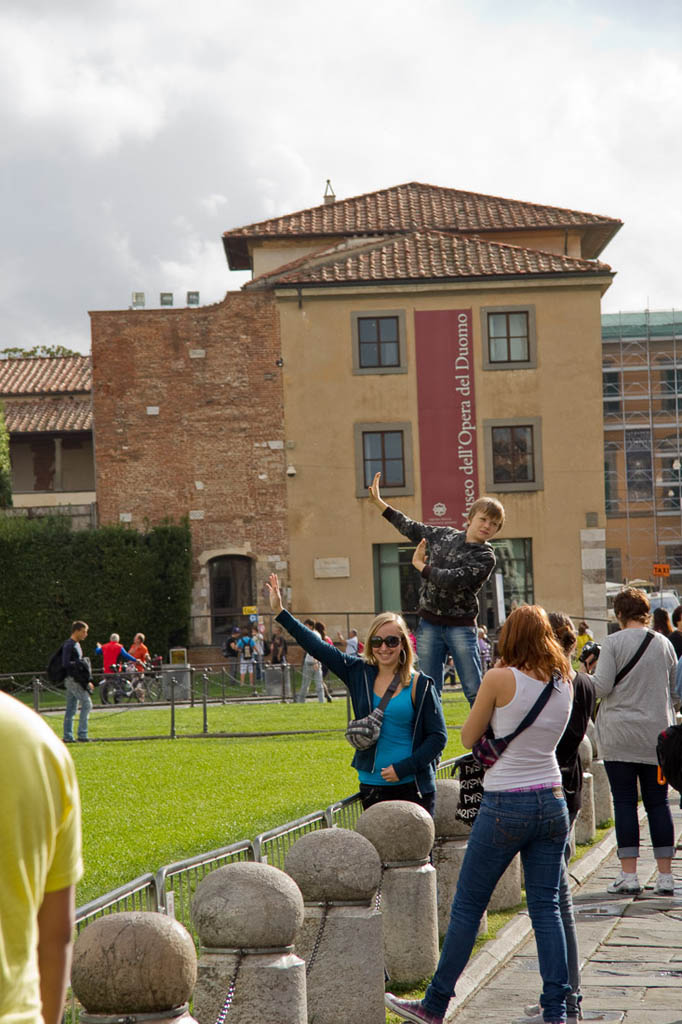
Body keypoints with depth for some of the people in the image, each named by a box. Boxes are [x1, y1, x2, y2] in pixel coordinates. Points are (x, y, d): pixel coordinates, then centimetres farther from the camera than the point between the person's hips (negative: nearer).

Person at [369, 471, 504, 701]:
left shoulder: (486, 557, -8)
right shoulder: (444, 535, 9)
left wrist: (420, 565, -5)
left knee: (475, 692, -9)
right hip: (429, 624, 5)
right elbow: (411, 528, 23)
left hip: (461, 627, -4)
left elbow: (452, 580, -18)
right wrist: (378, 502, 26)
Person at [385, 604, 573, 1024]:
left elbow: (469, 738, -1)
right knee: (546, 907, 8)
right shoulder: (563, 683, 4)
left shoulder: (501, 679, -12)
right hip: (552, 801, 5)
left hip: (506, 805, -5)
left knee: (467, 907, 4)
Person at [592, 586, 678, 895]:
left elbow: (601, 687, -11)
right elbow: (674, 690, 13)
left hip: (619, 736, -3)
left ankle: (628, 875, -2)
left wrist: (588, 673, 8)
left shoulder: (613, 643, -7)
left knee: (624, 802, 0)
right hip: (657, 736, 3)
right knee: (658, 802, 7)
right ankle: (665, 875, 6)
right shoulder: (664, 644, 6)